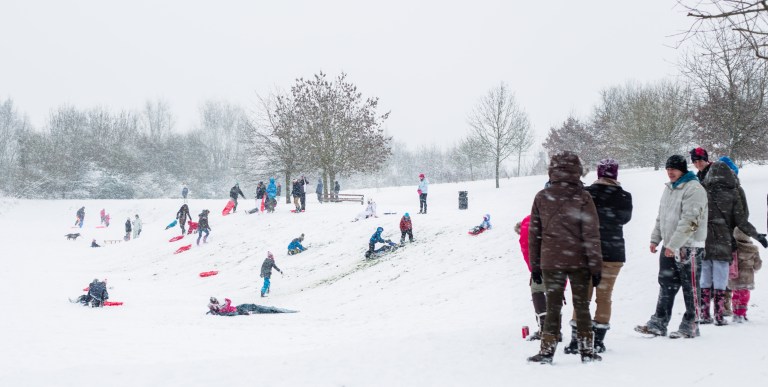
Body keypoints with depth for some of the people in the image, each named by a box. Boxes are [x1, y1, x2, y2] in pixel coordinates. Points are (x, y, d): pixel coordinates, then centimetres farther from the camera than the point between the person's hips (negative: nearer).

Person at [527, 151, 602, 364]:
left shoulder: (541, 197, 1)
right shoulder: (582, 198, -7)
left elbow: (534, 234, 5)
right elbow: (592, 234, -7)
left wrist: (535, 265, 11)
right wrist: (596, 266, -2)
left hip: (550, 261, 1)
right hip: (578, 261, -1)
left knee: (553, 306, 8)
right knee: (582, 306, 9)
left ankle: (547, 350, 5)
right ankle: (586, 350, 13)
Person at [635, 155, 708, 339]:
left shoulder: (694, 189, -14)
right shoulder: (669, 188, 14)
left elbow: (690, 221, -21)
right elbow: (661, 217, 21)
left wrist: (673, 245, -22)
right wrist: (655, 239, 11)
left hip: (689, 247, -8)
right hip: (669, 246, 8)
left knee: (690, 288, 1)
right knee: (666, 286, 10)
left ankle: (690, 325, 10)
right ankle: (658, 323, 13)